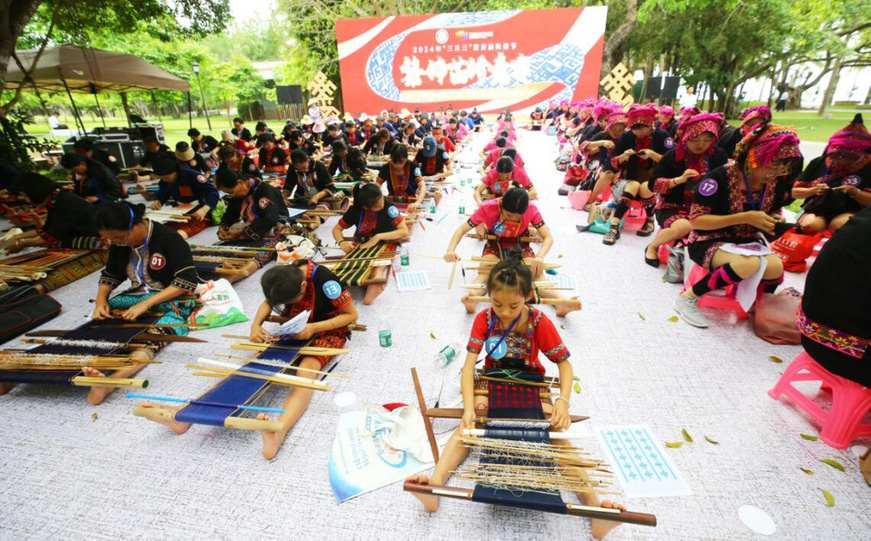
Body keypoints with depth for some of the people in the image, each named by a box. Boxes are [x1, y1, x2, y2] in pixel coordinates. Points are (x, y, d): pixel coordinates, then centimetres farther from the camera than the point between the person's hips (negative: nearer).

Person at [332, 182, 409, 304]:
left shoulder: (388, 207, -18)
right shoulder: (355, 210, -10)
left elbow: (405, 232, -19)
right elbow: (337, 229, 1)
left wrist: (378, 237, -27)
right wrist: (341, 242, -21)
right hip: (360, 247, 3)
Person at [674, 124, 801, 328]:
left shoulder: (778, 182, -1)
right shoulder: (721, 177, -20)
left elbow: (773, 210, 18)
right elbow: (695, 220, -20)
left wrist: (774, 221, -7)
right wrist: (745, 218, -25)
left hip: (746, 242, 6)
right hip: (708, 241, -5)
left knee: (775, 267, -25)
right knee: (749, 264, -35)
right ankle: (687, 298, -15)